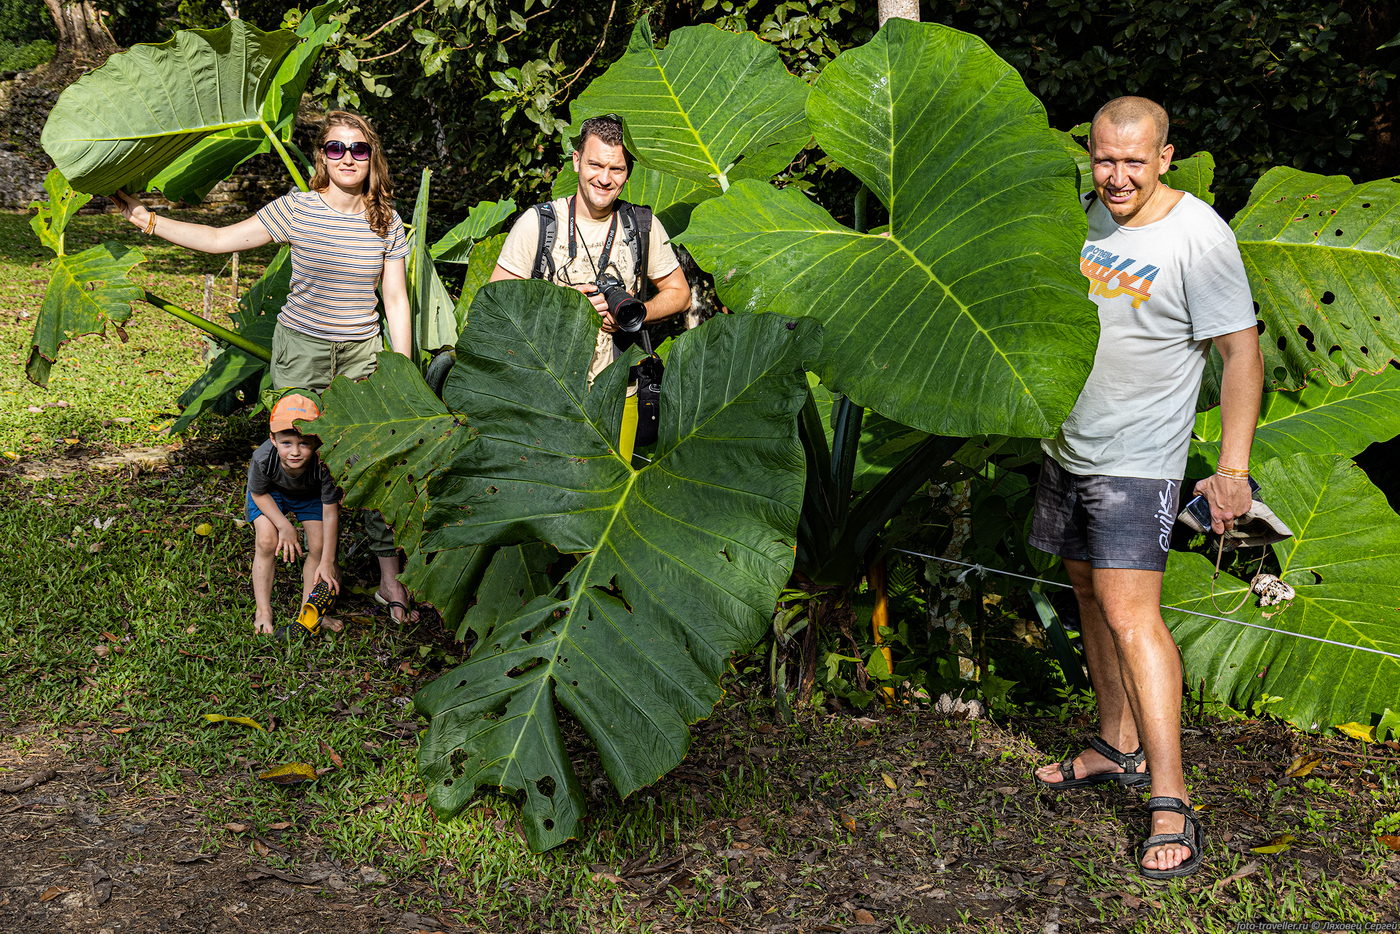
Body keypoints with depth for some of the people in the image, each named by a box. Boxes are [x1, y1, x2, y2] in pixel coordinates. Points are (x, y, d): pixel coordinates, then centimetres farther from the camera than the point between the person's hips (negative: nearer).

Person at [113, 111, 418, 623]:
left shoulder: (387, 222, 2)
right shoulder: (296, 210, -5)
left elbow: (396, 300, 5)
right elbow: (219, 239, -2)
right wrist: (145, 218, -5)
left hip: (363, 351, 2)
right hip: (302, 349, -1)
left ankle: (391, 579, 5)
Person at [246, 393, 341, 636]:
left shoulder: (323, 463, -41)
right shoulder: (263, 459, -39)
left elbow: (330, 513, -30)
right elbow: (259, 494, -15)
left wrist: (327, 563, -29)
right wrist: (285, 526, -23)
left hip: (311, 495, 0)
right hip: (271, 492, 0)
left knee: (318, 547, -10)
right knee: (267, 543, -16)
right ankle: (262, 611, -2)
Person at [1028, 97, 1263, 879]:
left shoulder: (1199, 237, -15)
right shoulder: (1092, 217, 7)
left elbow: (1242, 353, -14)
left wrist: (1233, 468, -19)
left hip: (1137, 463, -8)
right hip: (1067, 449, 8)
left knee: (1130, 614, -15)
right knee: (1090, 593, 14)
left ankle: (1172, 805, -11)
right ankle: (1119, 746, 29)